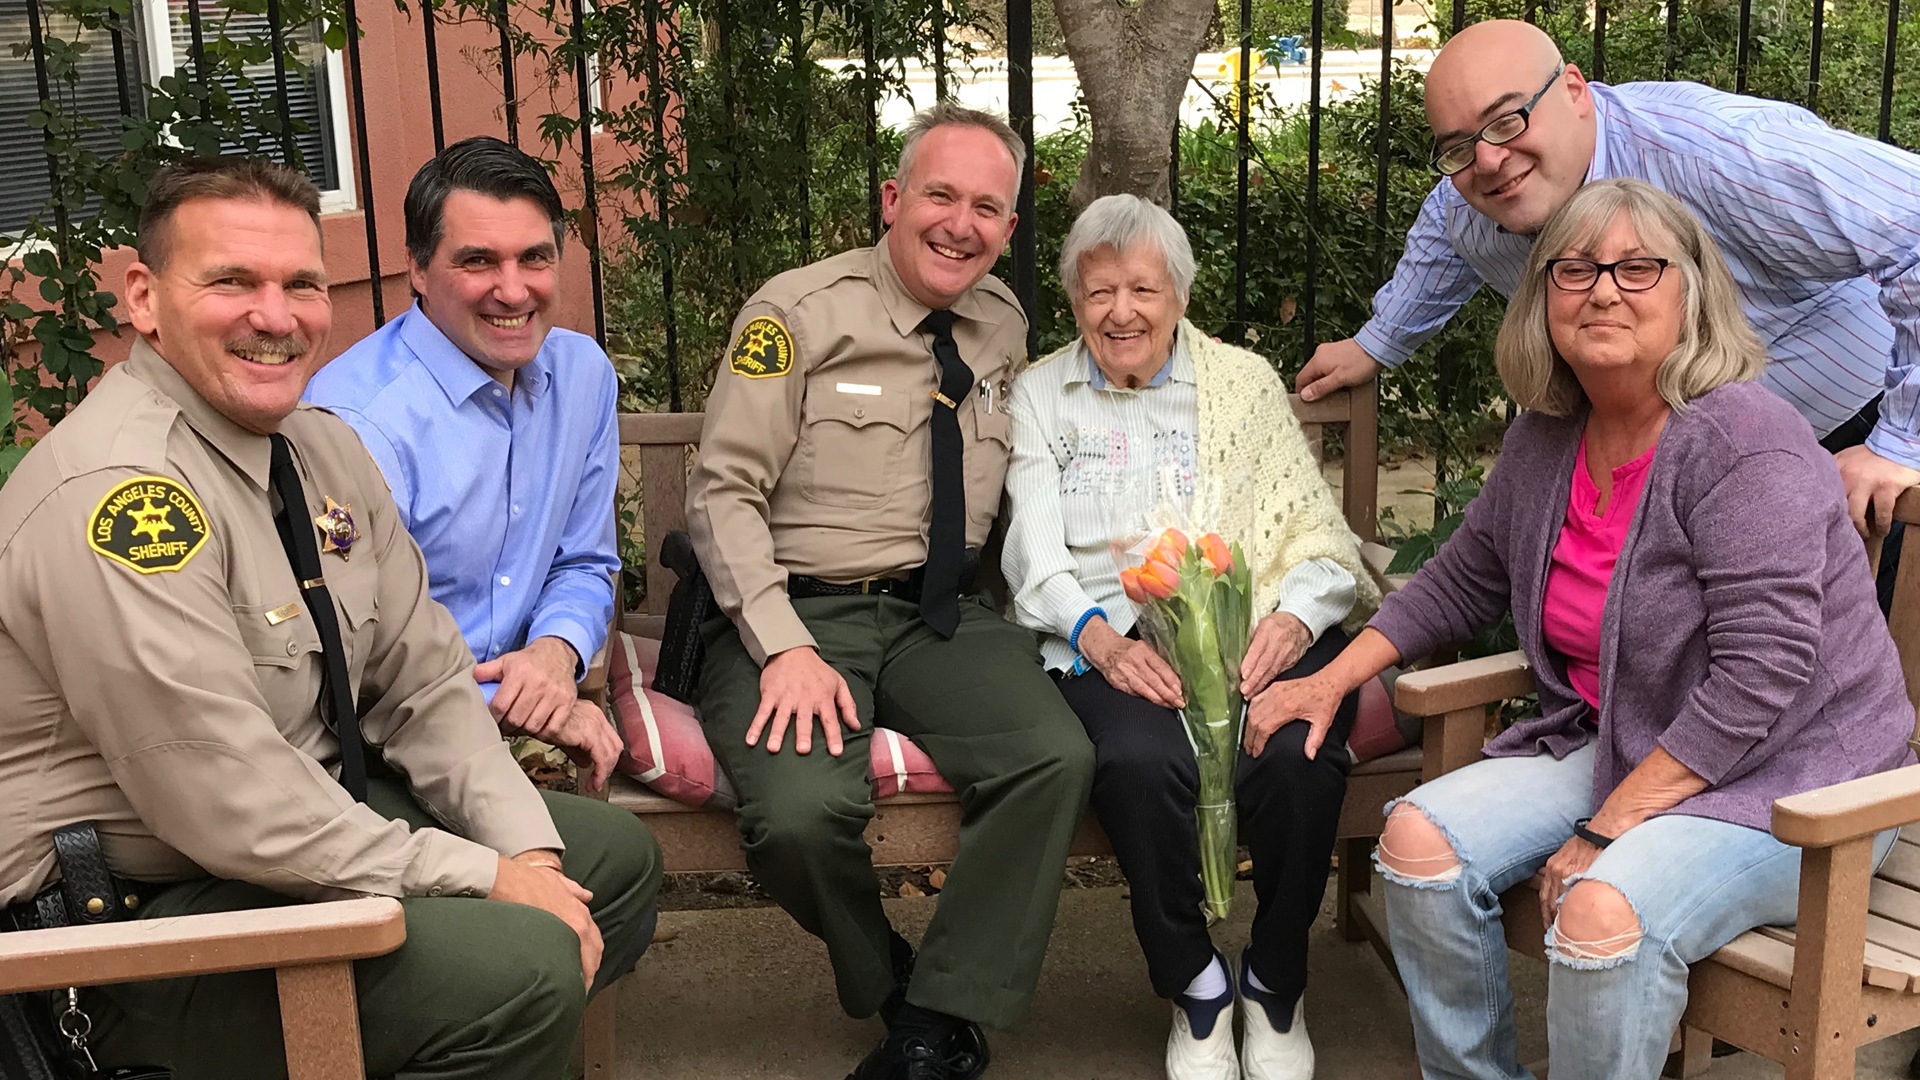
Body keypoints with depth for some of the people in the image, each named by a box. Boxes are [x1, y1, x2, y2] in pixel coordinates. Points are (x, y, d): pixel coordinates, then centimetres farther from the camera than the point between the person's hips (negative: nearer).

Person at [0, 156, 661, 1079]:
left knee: (614, 856, 10)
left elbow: (425, 677, 7)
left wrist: (530, 852, -6)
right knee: (517, 964, -27)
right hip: (142, 921, -9)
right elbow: (230, 807, -27)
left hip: (319, 814, 9)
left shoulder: (325, 448, 5)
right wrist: (486, 880, -21)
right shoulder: (116, 493, -24)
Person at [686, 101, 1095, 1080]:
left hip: (941, 614, 4)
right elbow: (723, 493, -7)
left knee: (1057, 756, -24)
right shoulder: (799, 311, -3)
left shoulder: (1004, 327, 13)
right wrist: (785, 646, -18)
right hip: (795, 609, -4)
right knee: (803, 813, -31)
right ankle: (887, 986, 2)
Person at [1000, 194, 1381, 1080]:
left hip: (1253, 630, 1)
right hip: (1111, 637, -1)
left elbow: (1319, 536, 9)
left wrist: (1295, 617, -13)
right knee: (1140, 762, -34)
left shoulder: (1246, 380, 16)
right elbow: (1034, 551, 5)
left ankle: (1277, 985, -2)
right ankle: (1194, 988, -6)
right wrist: (1099, 636, -15)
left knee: (1298, 757, -30)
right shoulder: (1041, 394, 16)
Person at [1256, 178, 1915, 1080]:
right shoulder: (1546, 439, 4)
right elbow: (1462, 581, 18)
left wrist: (1604, 833, -23)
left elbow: (1761, 677, -25)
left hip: (1789, 779, -7)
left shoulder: (1742, 445, -20)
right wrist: (1332, 680, 9)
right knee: (1419, 838, -10)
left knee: (1605, 912, -32)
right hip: (1619, 747, 7)